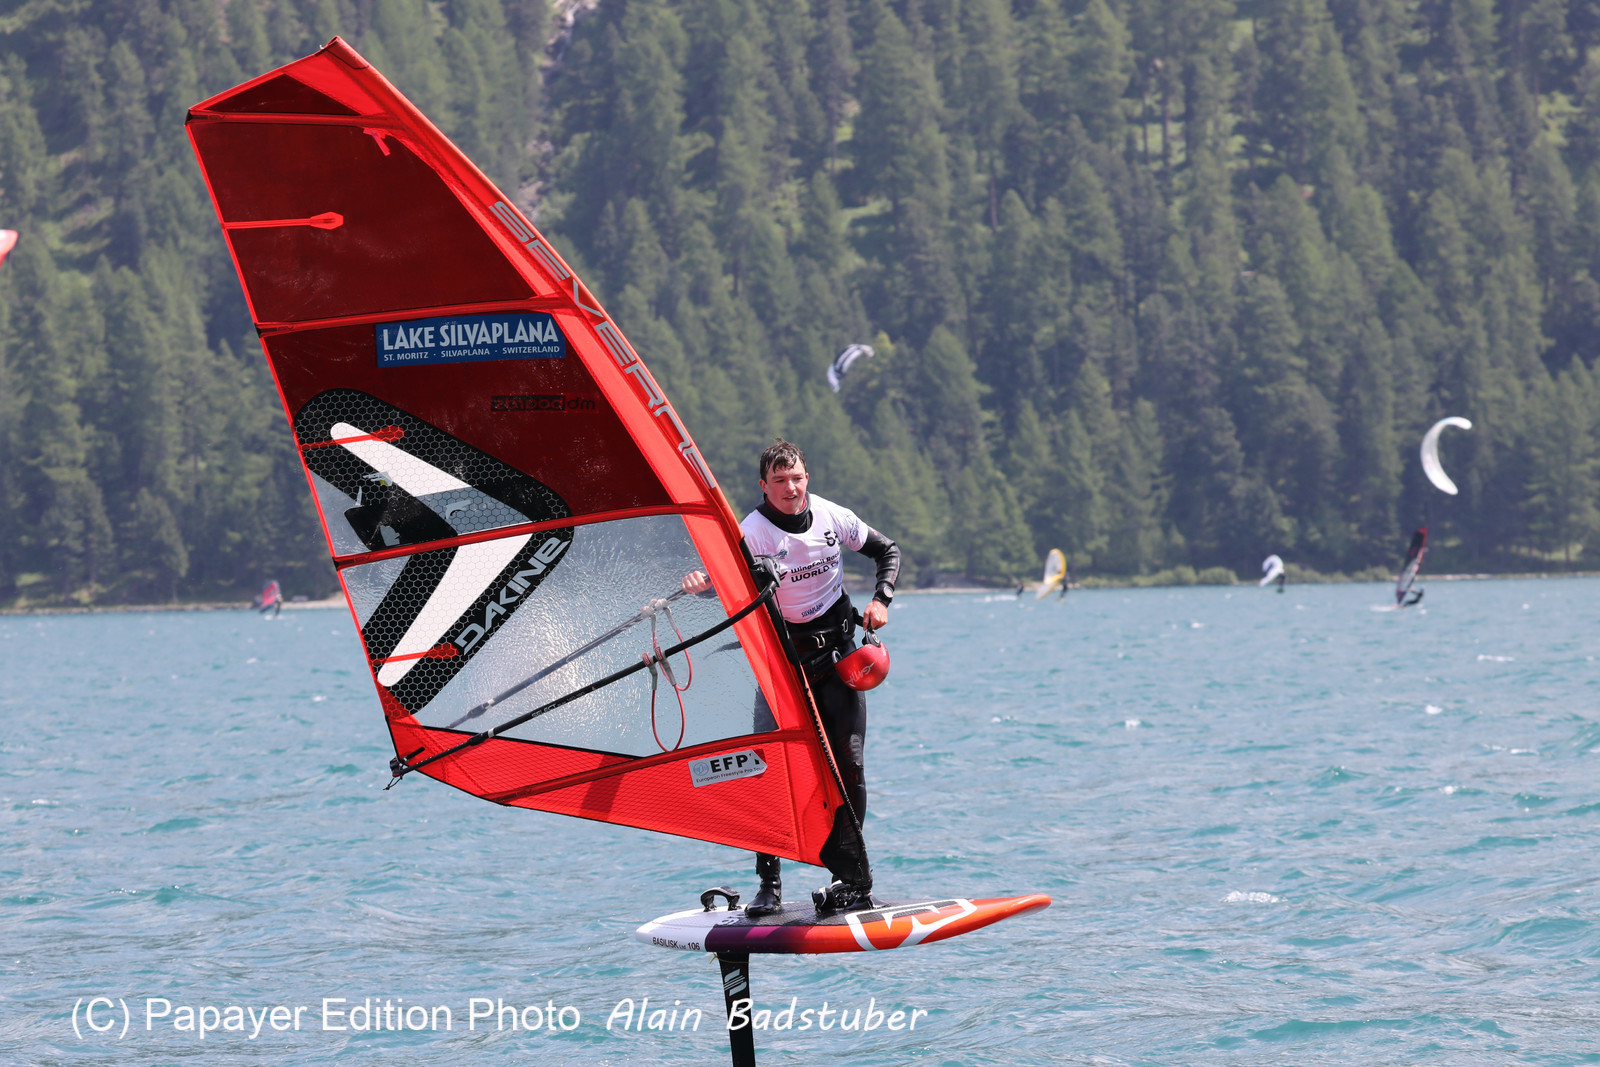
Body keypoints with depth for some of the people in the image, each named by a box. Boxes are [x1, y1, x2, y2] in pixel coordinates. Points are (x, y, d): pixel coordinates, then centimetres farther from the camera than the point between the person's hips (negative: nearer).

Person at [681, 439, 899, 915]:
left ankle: (852, 880, 0)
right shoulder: (754, 531, -13)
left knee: (847, 765, -7)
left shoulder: (832, 518, -2)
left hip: (836, 648, 2)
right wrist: (701, 580, -52)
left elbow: (887, 551, 12)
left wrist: (881, 599, -3)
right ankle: (769, 884, -5)